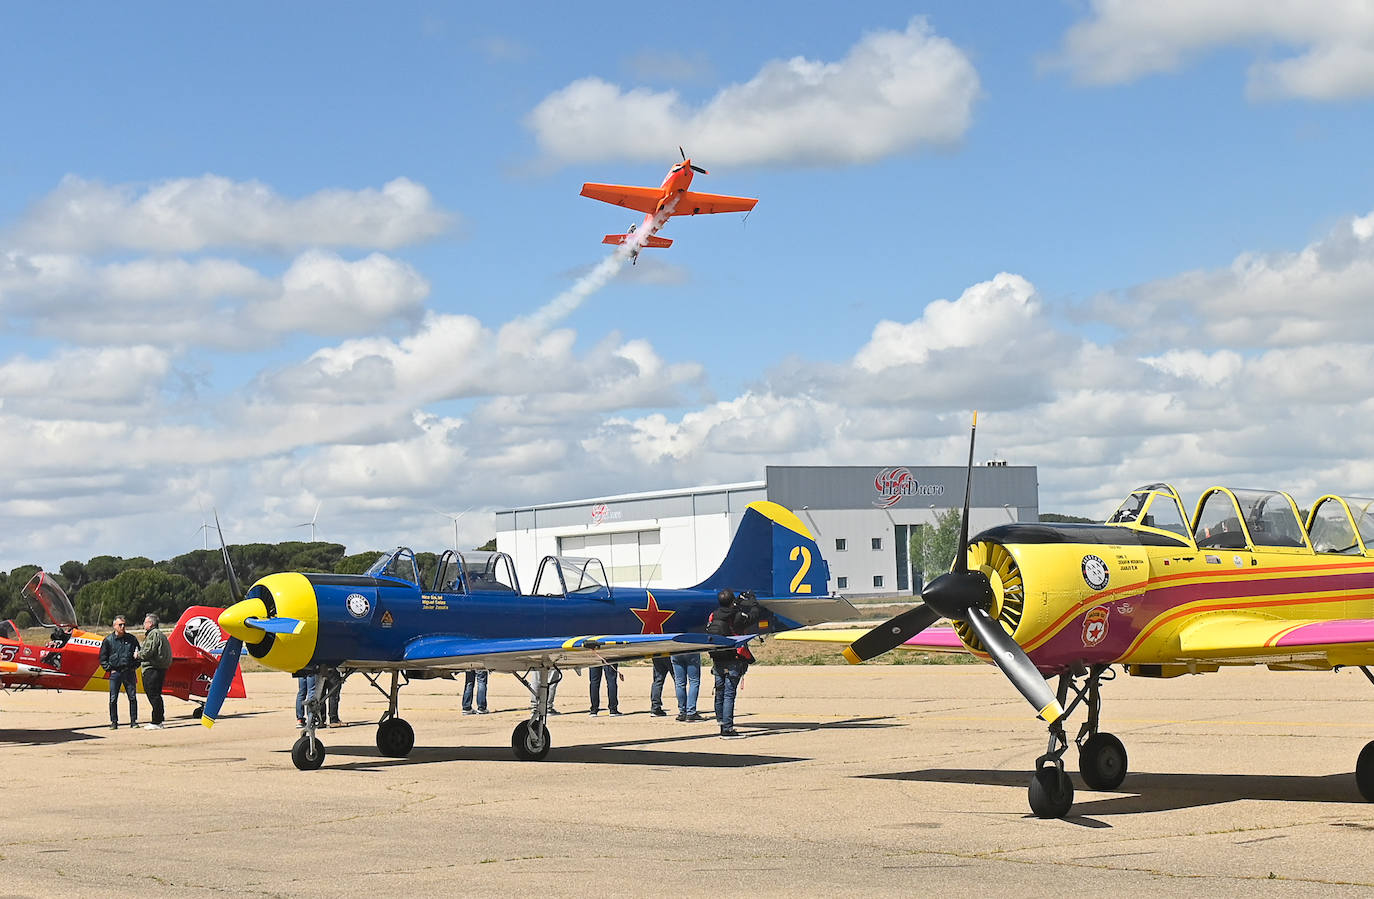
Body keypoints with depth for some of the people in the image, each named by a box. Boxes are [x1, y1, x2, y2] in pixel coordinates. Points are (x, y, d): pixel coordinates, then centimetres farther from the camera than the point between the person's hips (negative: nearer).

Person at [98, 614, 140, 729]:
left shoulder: (132, 639, 7)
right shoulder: (108, 640, 2)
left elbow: (139, 653, 17)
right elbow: (103, 657, 7)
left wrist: (135, 666, 6)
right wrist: (110, 669, -2)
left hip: (129, 672, 1)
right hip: (115, 672, -1)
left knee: (133, 697, 2)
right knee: (113, 699, -2)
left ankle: (133, 721, 10)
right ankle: (114, 722, 7)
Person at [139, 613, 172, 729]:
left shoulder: (153, 634, -11)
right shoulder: (160, 634, 22)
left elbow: (148, 652, -19)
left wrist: (138, 655, -1)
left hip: (152, 670, -11)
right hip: (160, 668, 11)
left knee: (153, 696, -8)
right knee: (156, 696, 15)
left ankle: (156, 722, -8)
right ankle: (158, 721, 19)